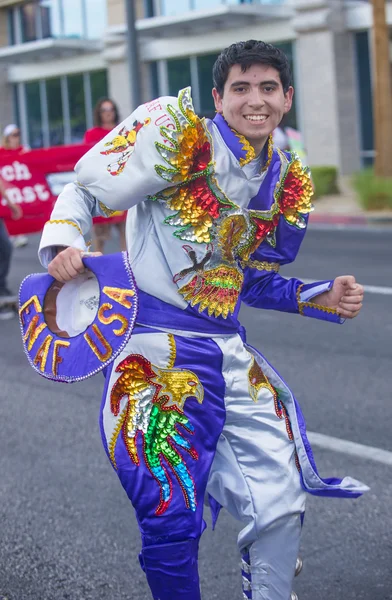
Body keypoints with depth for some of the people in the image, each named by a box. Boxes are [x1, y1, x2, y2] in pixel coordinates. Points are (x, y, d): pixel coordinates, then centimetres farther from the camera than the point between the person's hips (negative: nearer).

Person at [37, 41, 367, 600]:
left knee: (281, 503, 9)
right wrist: (63, 242, -24)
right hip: (156, 346, -6)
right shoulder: (178, 133, -10)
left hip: (230, 353, 6)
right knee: (173, 520, -11)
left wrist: (323, 299, 7)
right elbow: (87, 188, -6)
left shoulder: (289, 182, 10)